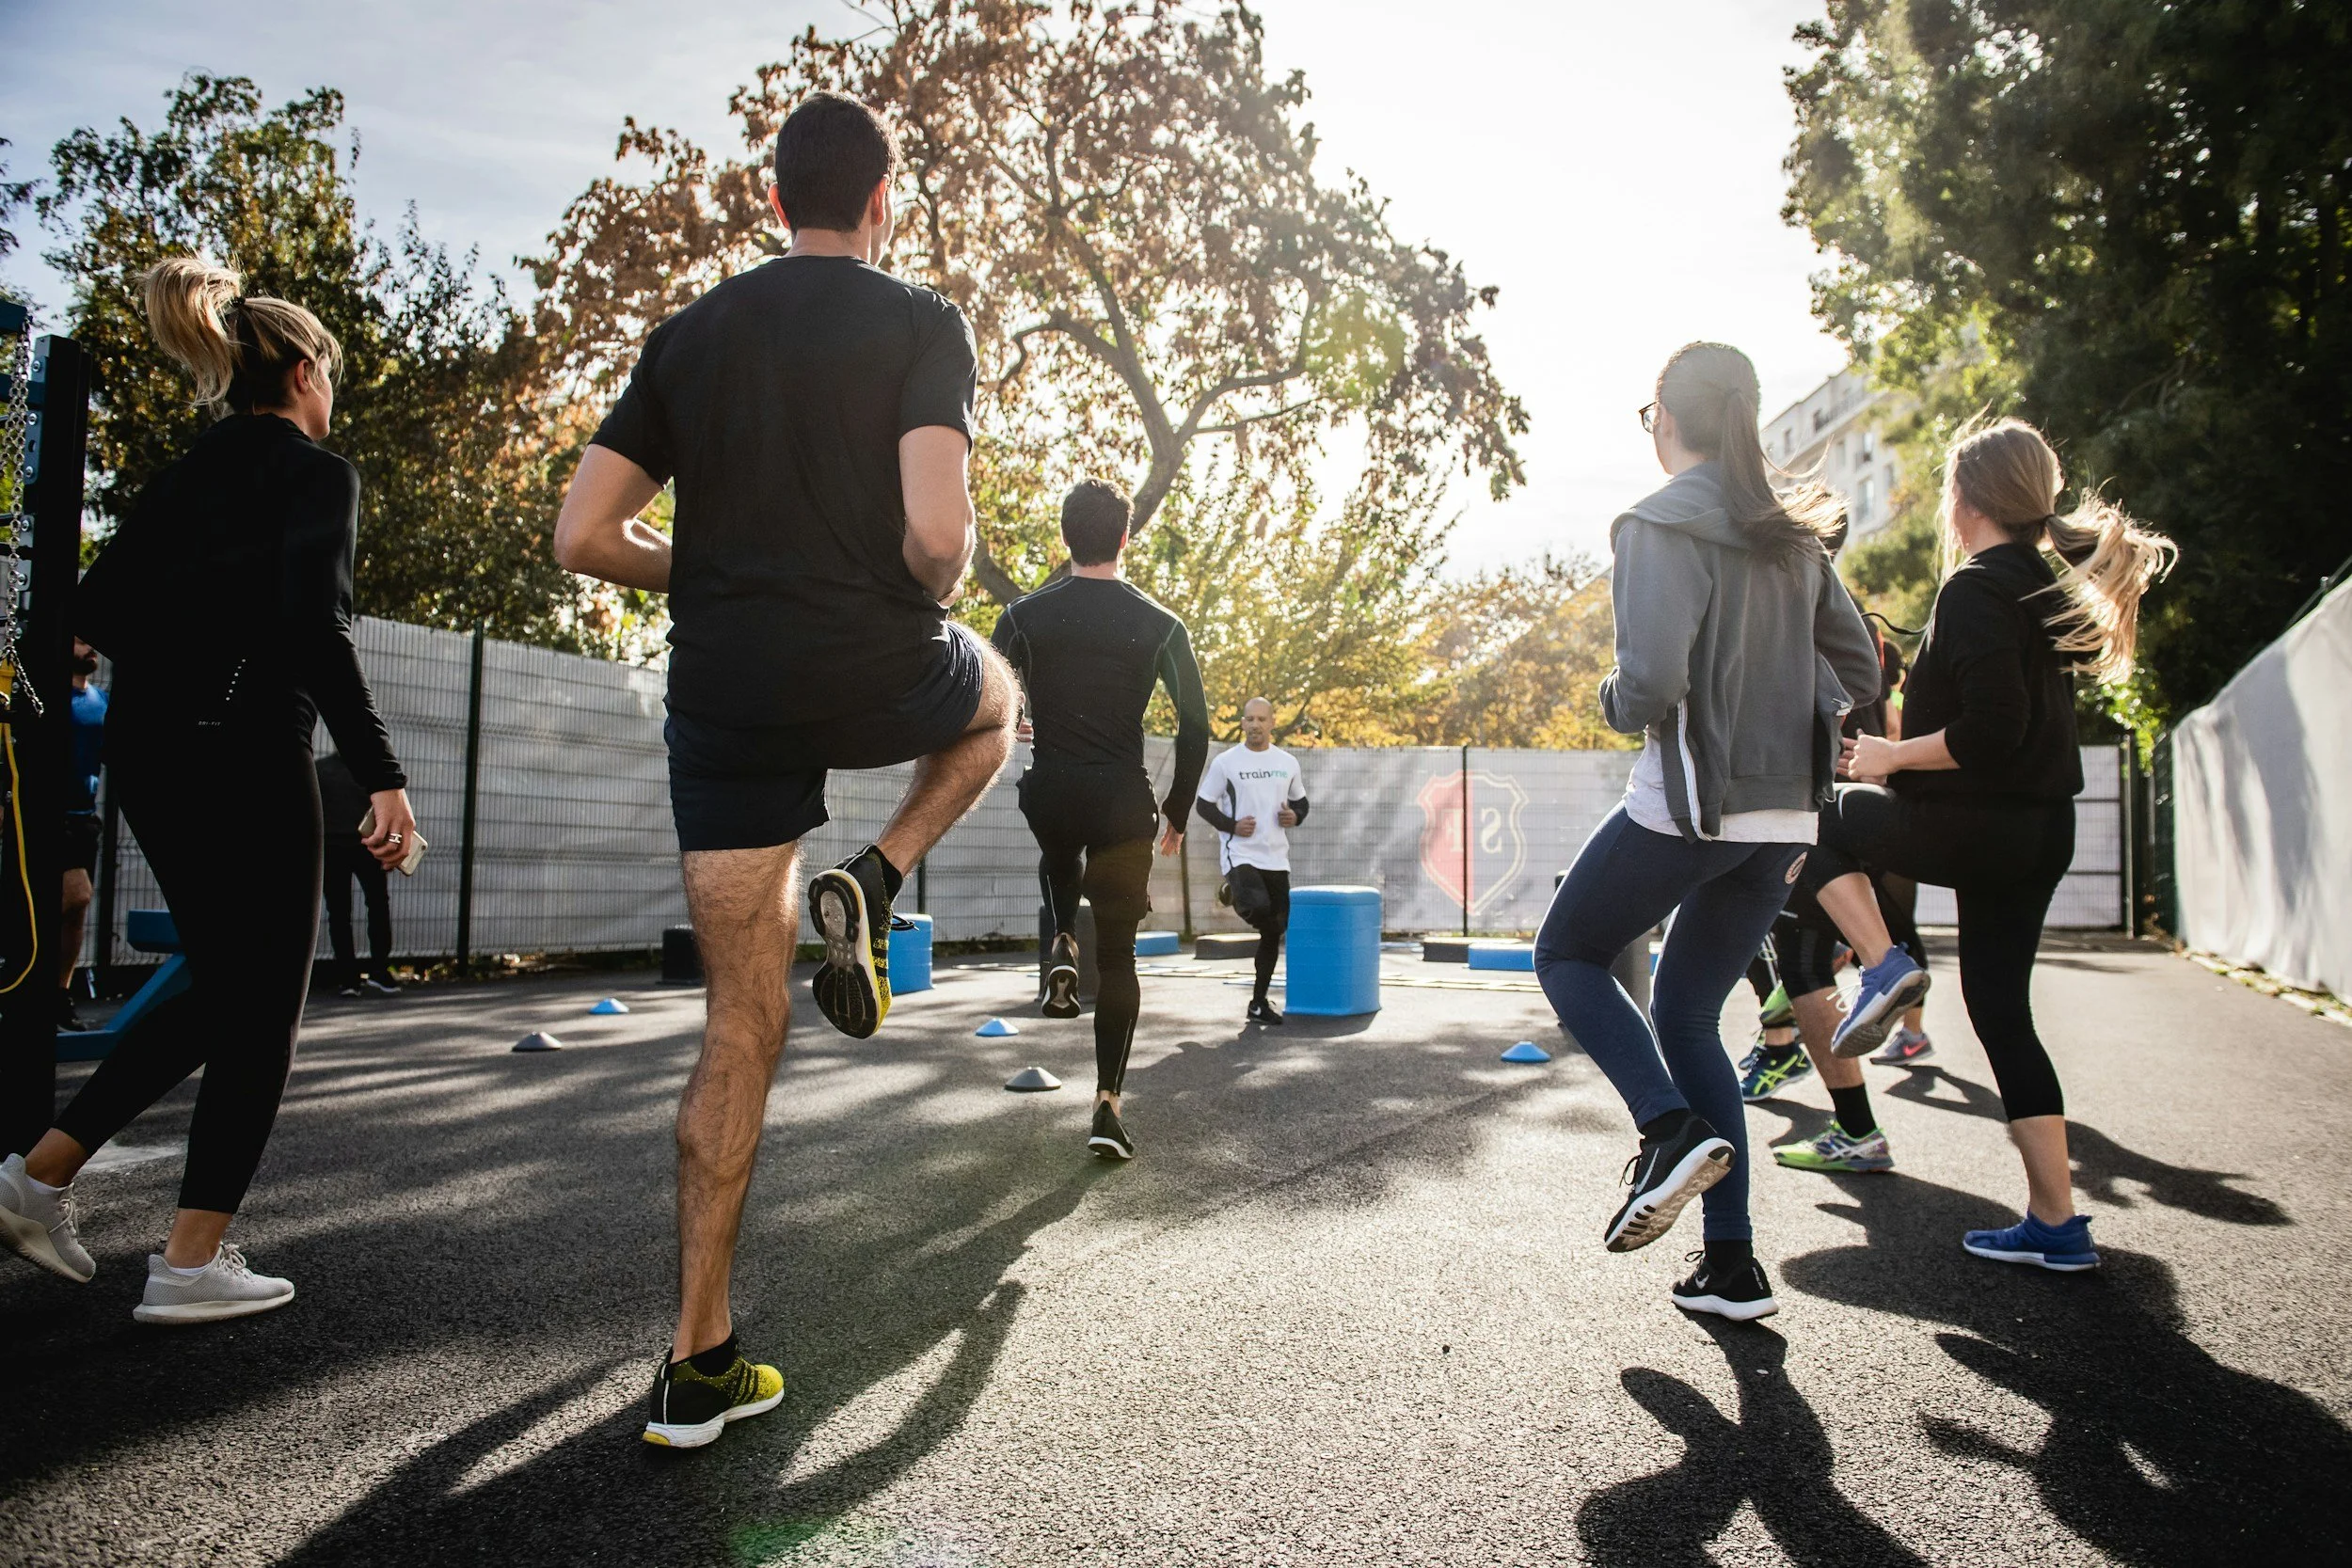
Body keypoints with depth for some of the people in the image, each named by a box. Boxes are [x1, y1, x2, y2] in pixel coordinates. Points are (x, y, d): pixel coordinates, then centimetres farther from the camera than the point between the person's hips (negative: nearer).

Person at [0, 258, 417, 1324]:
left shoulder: (190, 470, 16)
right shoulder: (316, 472, -7)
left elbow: (100, 609, 13)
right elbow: (316, 629, -20)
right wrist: (383, 777, -21)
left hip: (147, 754, 8)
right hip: (244, 756, -8)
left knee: (222, 990, 20)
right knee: (263, 1007, 2)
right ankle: (191, 1264, 6)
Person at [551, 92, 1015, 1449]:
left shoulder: (690, 335, 12)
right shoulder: (919, 323, -1)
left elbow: (585, 537, 6)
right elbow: (937, 533, -17)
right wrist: (937, 591, 5)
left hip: (725, 701, 4)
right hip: (875, 676, -4)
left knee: (743, 1028, 10)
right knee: (995, 696, 34)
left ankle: (700, 1365, 13)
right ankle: (871, 887, 8)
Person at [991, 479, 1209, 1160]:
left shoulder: (1025, 614, -1)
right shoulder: (1160, 626, -2)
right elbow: (1195, 729, -1)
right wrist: (1176, 813, 10)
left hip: (1048, 794, 1)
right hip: (1123, 803, -1)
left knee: (1059, 858, 39)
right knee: (1117, 956, 9)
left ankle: (1062, 947, 14)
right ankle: (1107, 1105, 4)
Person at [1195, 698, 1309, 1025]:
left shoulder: (1287, 763, 9)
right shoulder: (1226, 762, -2)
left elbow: (1301, 801, 21)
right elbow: (1203, 804, 2)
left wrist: (1295, 817, -2)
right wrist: (1231, 825, -13)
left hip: (1276, 858, 5)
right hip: (1240, 854, -4)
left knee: (1274, 931, 8)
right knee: (1258, 908, -34)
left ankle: (1259, 1003, 20)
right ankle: (1235, 897, 3)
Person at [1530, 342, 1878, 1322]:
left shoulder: (1661, 526, -11)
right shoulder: (1792, 535, 12)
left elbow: (1652, 682, -22)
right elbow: (1859, 674, 15)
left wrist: (1614, 704, -1)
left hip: (1688, 807, -7)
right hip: (1783, 817, 7)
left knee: (1567, 955, 15)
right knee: (1687, 1013, 16)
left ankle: (1673, 1128, -7)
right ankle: (1731, 1265, 14)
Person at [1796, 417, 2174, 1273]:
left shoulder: (1975, 590, -14)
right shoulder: (2049, 586, 13)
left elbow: (1991, 730, -23)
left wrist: (1893, 756, -10)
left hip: (1975, 825, -9)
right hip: (2042, 829, 9)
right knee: (2002, 1009, 12)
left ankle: (1882, 965, 0)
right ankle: (2057, 1223, 14)